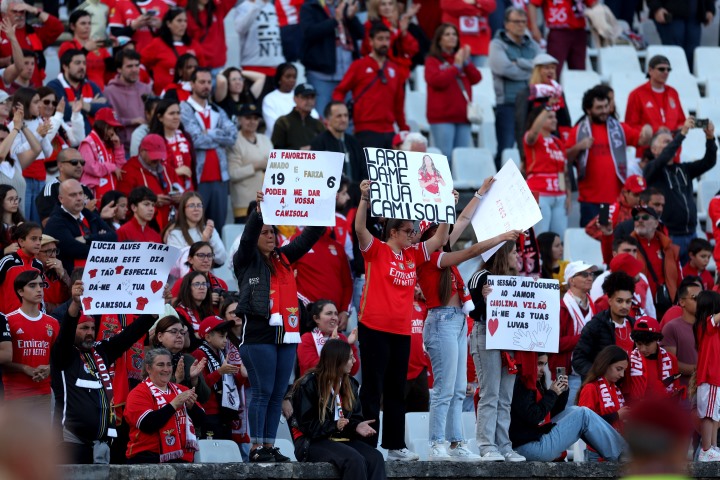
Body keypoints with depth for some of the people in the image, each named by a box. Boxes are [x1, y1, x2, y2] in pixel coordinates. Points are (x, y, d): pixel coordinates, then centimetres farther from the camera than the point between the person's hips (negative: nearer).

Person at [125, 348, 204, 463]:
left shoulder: (181, 391, 17)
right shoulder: (139, 393, -2)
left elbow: (200, 419, 13)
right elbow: (147, 424, -17)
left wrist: (191, 405, -9)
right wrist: (174, 404, -21)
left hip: (182, 458, 5)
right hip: (150, 459, -5)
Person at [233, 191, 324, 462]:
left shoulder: (283, 258, 18)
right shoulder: (247, 261, 2)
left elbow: (307, 238, 19)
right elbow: (247, 237, -16)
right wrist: (258, 210, -29)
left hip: (286, 333, 6)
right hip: (259, 332, -6)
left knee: (278, 394, 6)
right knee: (262, 392, -7)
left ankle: (269, 445, 10)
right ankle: (256, 448, -5)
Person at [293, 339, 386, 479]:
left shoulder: (350, 384, 14)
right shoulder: (309, 385, -6)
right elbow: (306, 425, -8)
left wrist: (358, 426, -7)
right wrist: (334, 426, -23)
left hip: (344, 439, 6)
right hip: (315, 442, -6)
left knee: (376, 458, -25)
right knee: (355, 460, -34)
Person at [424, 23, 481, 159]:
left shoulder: (461, 58, 19)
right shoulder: (433, 61, 4)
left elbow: (476, 78, 7)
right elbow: (437, 80, -14)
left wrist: (466, 62, -7)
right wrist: (456, 66, -8)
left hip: (462, 117, 5)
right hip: (442, 117, -5)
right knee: (445, 156, -12)